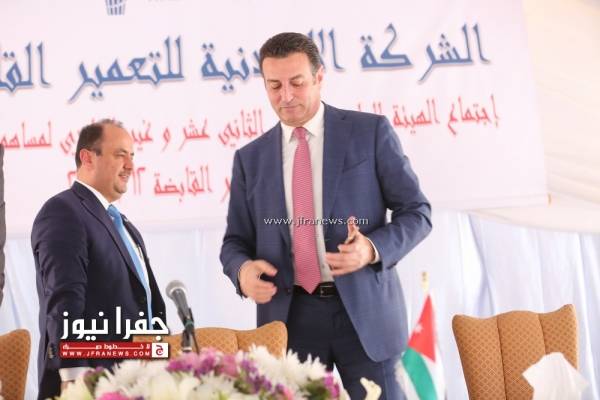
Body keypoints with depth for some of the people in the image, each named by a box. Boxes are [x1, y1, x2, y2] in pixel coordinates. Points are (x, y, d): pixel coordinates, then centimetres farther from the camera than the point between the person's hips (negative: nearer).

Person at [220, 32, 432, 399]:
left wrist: (373, 249, -19)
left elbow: (417, 212, 0)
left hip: (363, 308, -2)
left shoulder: (371, 131, 0)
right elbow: (235, 241, 12)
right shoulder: (251, 158, 9)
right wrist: (243, 269, -11)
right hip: (289, 317, 2)